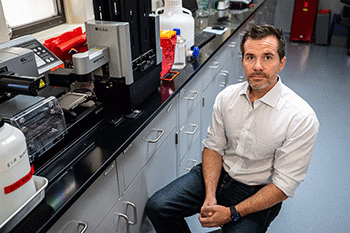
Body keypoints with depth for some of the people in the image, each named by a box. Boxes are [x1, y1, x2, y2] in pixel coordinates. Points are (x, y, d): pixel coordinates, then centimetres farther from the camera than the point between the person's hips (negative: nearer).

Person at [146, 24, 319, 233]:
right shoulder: (227, 97, -5)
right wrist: (210, 196, -13)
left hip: (257, 191, -3)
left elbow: (285, 184, -16)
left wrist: (232, 213, -19)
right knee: (157, 207, -9)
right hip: (218, 175, 3)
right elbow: (214, 146, 1)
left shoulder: (302, 118, -19)